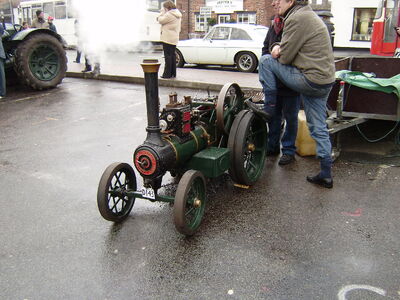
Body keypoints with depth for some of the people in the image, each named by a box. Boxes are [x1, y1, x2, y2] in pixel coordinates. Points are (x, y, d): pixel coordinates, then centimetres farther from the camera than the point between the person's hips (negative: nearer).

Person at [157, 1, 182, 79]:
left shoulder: (169, 14, -15)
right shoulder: (177, 15, 16)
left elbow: (160, 20, -9)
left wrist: (162, 12, 1)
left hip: (168, 38, -9)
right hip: (175, 38, 9)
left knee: (168, 56, -7)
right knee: (173, 55, 12)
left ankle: (167, 74, -6)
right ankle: (173, 73, 16)